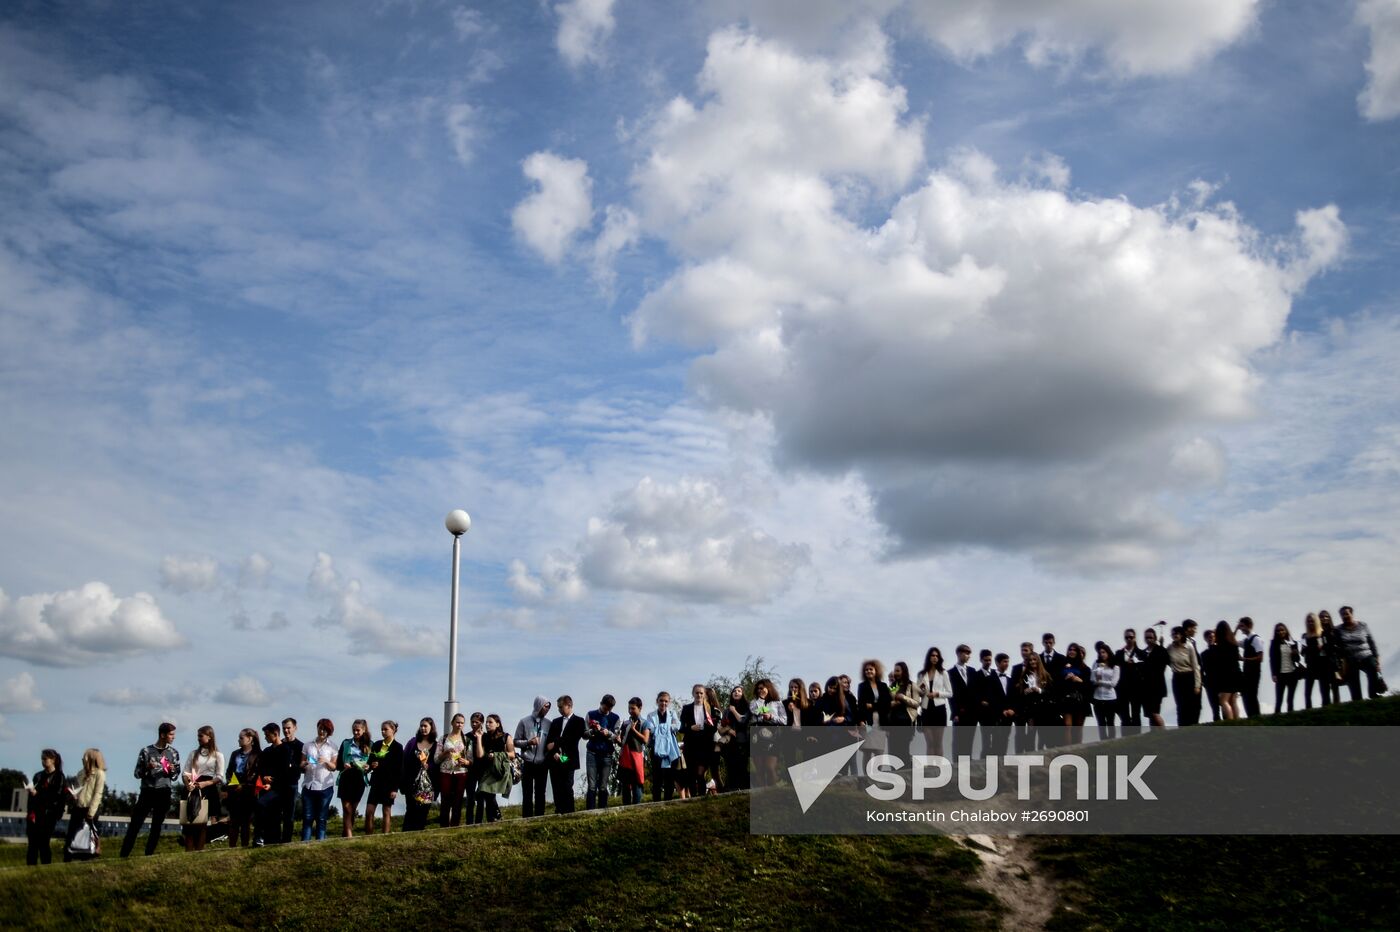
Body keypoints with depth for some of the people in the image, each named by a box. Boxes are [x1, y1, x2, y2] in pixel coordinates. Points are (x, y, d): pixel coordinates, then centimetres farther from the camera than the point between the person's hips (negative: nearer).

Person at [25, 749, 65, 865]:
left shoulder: (59, 777, -1)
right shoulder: (38, 776, 14)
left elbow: (55, 797, -9)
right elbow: (31, 796, 11)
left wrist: (36, 793, -16)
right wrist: (30, 812, -1)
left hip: (48, 815, -5)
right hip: (34, 814, 5)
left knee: (44, 844, -6)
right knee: (32, 844, 1)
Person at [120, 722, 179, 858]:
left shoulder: (173, 753, 7)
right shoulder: (146, 751, 1)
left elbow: (176, 776, 12)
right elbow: (137, 774, 3)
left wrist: (172, 771, -9)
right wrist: (147, 768, -15)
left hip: (164, 793, 2)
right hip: (147, 791, -2)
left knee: (157, 826, 2)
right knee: (135, 824, -3)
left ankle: (149, 855, 7)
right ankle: (124, 855, 0)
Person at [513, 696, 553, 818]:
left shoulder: (548, 723, 5)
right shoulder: (524, 722, -2)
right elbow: (516, 741, 1)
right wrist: (528, 742, -16)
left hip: (542, 764, 2)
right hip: (528, 763, -2)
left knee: (540, 794, 7)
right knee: (527, 794, 2)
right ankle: (526, 820, 6)